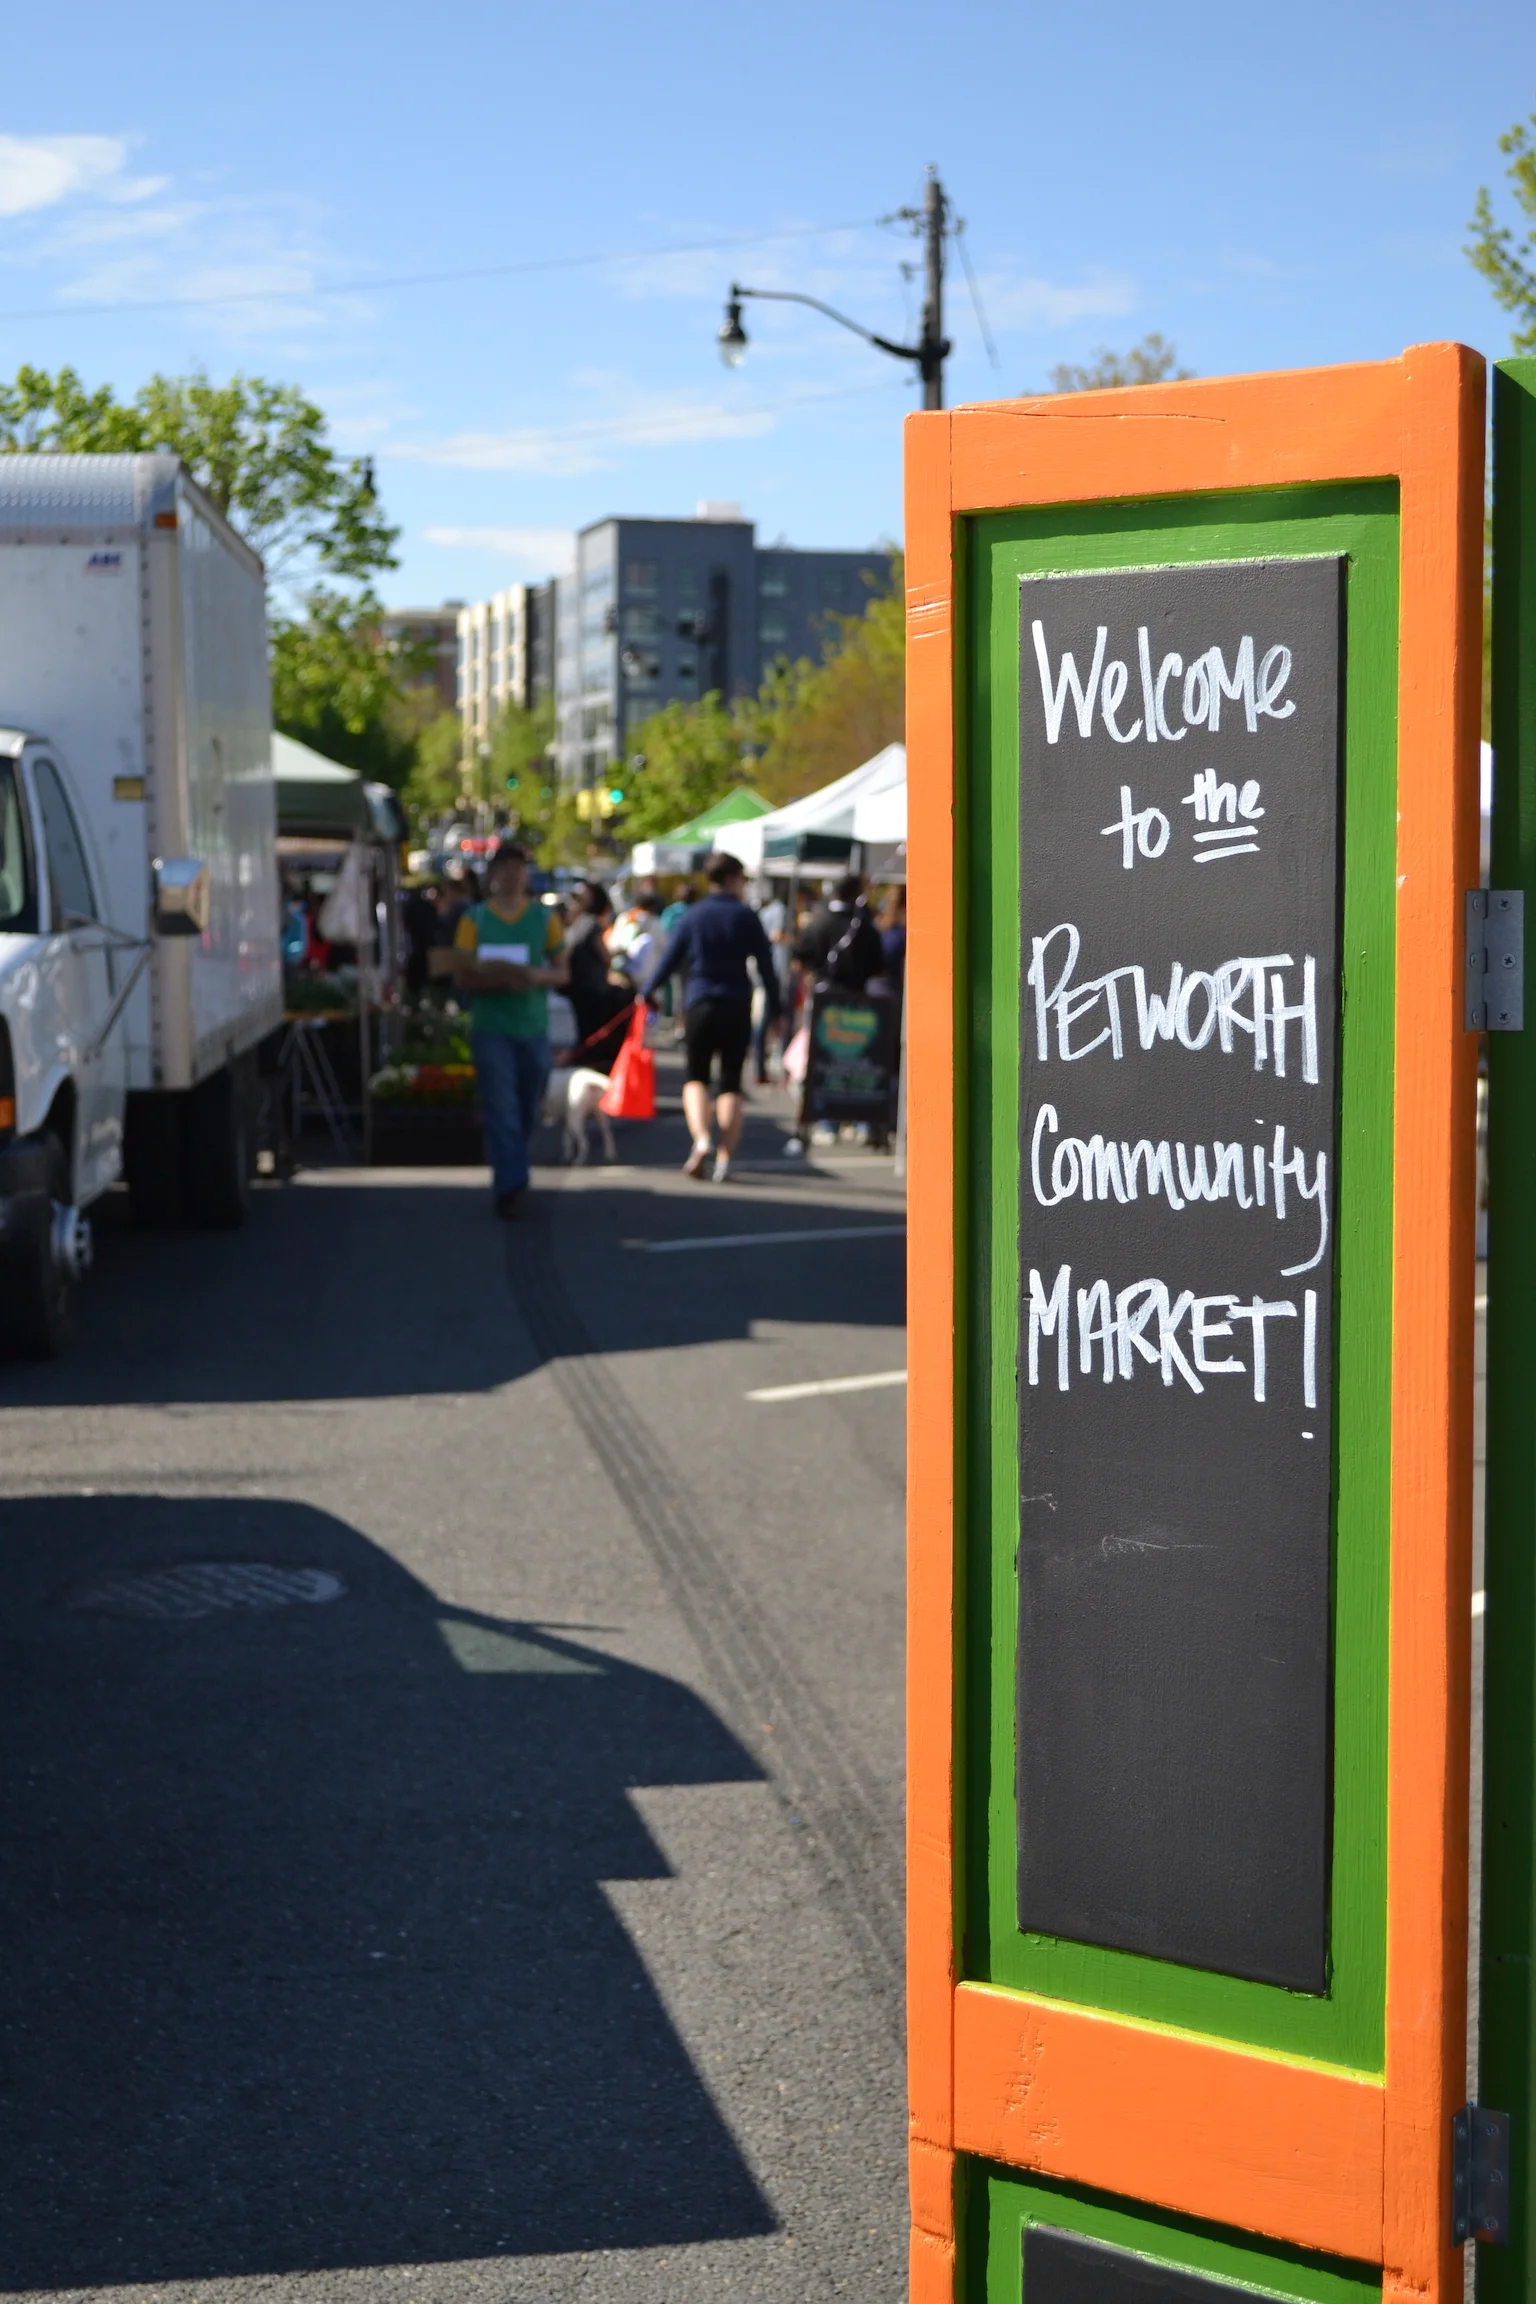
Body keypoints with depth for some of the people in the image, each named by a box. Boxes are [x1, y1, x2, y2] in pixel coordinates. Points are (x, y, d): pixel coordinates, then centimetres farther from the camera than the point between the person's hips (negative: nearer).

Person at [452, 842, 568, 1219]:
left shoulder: (544, 918, 7)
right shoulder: (474, 919, 2)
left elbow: (562, 972, 7)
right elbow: (463, 976, -1)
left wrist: (536, 976, -15)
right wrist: (500, 978, -20)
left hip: (533, 1028, 2)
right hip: (491, 1028, -2)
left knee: (527, 1113, 10)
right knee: (501, 1112, -10)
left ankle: (509, 1182, 29)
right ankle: (511, 1187, -12)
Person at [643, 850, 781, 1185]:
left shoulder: (692, 916, 3)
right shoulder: (747, 918, 0)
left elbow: (670, 959, 3)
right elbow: (766, 966, -1)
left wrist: (648, 992, 15)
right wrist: (775, 1009, 5)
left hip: (699, 1005, 1)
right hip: (737, 1007, 0)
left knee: (696, 1078, 11)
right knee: (731, 1083, 6)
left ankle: (701, 1141, -14)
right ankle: (724, 1158, -2)